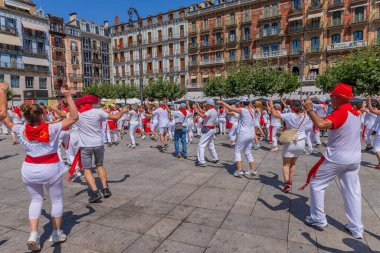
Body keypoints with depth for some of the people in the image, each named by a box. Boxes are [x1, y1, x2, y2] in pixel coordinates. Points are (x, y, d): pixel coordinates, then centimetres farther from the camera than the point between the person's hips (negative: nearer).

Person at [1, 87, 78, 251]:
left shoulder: (21, 131, -9)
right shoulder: (52, 129, -19)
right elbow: (74, 117, -19)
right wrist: (68, 97, -16)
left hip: (29, 169, 3)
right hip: (50, 169, -3)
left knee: (36, 200, 20)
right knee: (56, 200, 15)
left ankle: (33, 235, 10)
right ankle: (56, 233, 26)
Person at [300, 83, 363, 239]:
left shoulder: (341, 112, -19)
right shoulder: (354, 112, 9)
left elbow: (321, 124, -37)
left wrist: (309, 110, -25)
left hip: (336, 158, -8)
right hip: (354, 159, 8)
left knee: (316, 184, 8)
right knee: (353, 192, 13)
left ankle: (318, 219, 16)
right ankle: (356, 228, 19)